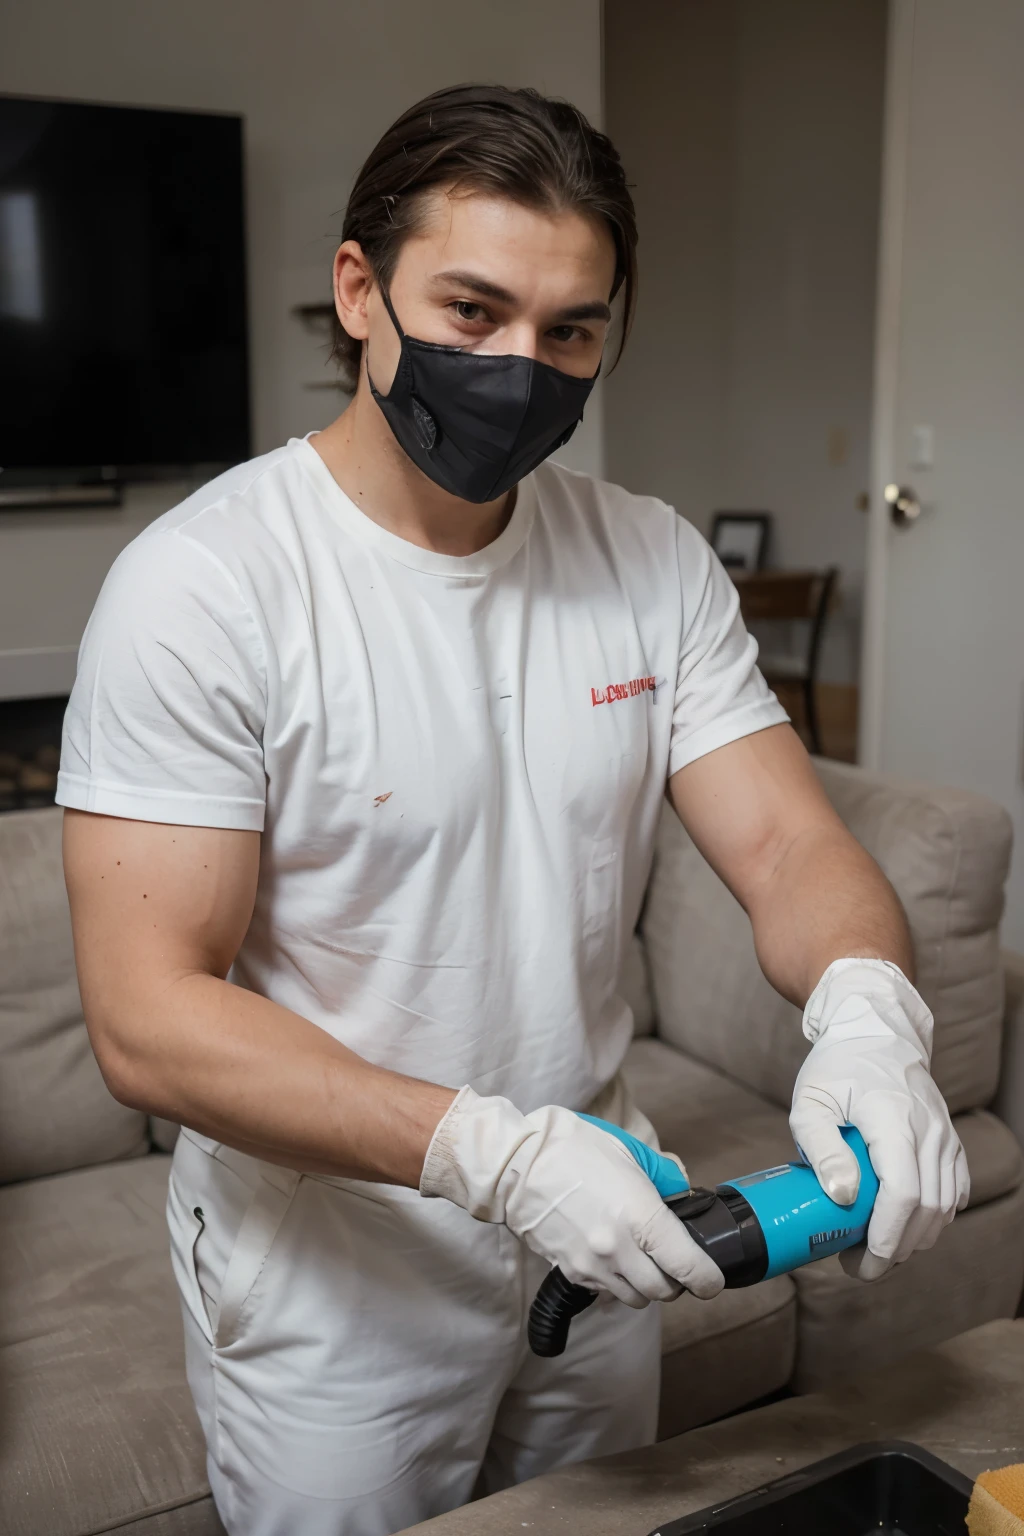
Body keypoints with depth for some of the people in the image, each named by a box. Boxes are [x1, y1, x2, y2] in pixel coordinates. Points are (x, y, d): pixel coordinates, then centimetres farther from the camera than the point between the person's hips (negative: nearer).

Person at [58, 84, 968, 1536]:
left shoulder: (657, 561, -4)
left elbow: (787, 840, -8)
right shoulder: (206, 581, -20)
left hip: (597, 1242, 5)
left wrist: (865, 1012, -31)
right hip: (332, 1296, -5)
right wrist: (491, 1150, -33)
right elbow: (147, 1019, -24)